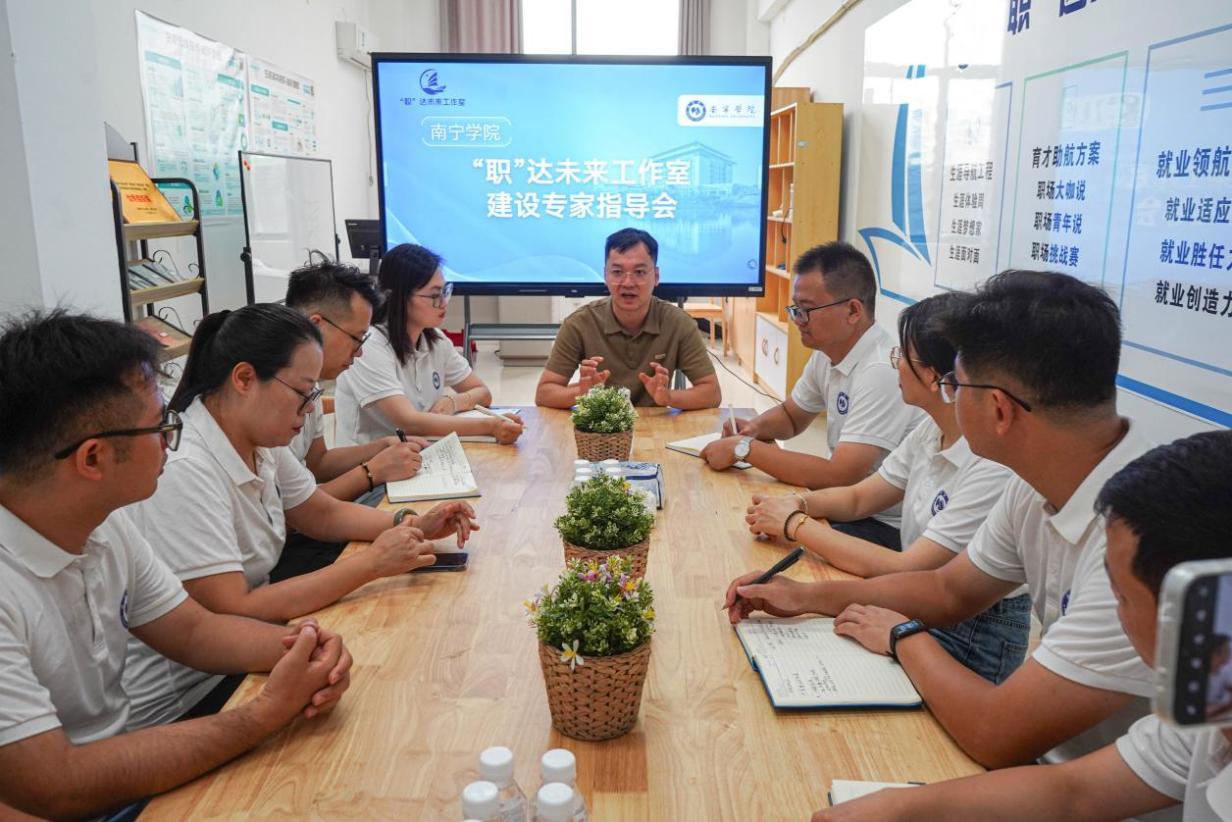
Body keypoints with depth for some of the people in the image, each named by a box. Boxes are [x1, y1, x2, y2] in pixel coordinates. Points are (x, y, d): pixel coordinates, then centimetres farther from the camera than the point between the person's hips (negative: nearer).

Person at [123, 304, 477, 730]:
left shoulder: (261, 445, -2)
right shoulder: (183, 471, -27)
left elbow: (323, 515, 12)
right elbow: (233, 613, -30)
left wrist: (411, 525, -5)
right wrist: (371, 563, -27)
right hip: (181, 703, -7)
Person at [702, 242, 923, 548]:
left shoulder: (882, 372, -25)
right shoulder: (826, 353, 2)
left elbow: (838, 477, -28)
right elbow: (790, 415, 20)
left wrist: (745, 448, -22)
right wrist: (756, 428, -3)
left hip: (888, 528, -7)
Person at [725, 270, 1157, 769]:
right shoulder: (1037, 486, -4)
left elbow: (993, 736, -29)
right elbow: (950, 590, 11)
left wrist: (904, 636, -11)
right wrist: (806, 597, 4)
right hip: (1049, 753, 6)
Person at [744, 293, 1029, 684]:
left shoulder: (995, 466, -26)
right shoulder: (933, 430, 0)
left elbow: (904, 569, -27)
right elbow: (859, 497, 10)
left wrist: (796, 524, -20)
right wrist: (798, 503, -10)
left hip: (972, 640, -7)